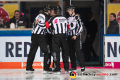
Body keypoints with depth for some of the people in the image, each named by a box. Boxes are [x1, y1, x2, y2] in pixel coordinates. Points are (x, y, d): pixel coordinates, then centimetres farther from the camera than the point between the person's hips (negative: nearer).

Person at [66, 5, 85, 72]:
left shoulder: (77, 17, -4)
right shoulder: (68, 19, 17)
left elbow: (80, 27, -11)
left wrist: (76, 35, -17)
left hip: (76, 36, -7)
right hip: (70, 36, 7)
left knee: (78, 50, -15)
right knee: (71, 52, 6)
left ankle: (82, 66, -15)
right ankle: (73, 67, 12)